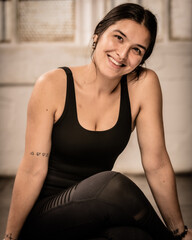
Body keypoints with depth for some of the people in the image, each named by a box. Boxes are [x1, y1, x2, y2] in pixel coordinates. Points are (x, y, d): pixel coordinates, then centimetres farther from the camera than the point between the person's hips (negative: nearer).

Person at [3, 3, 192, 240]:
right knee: (112, 185, -30)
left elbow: (157, 164, -3)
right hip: (44, 218, -1)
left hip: (97, 218, 2)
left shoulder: (144, 85, -7)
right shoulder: (52, 85, -13)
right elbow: (32, 170, -10)